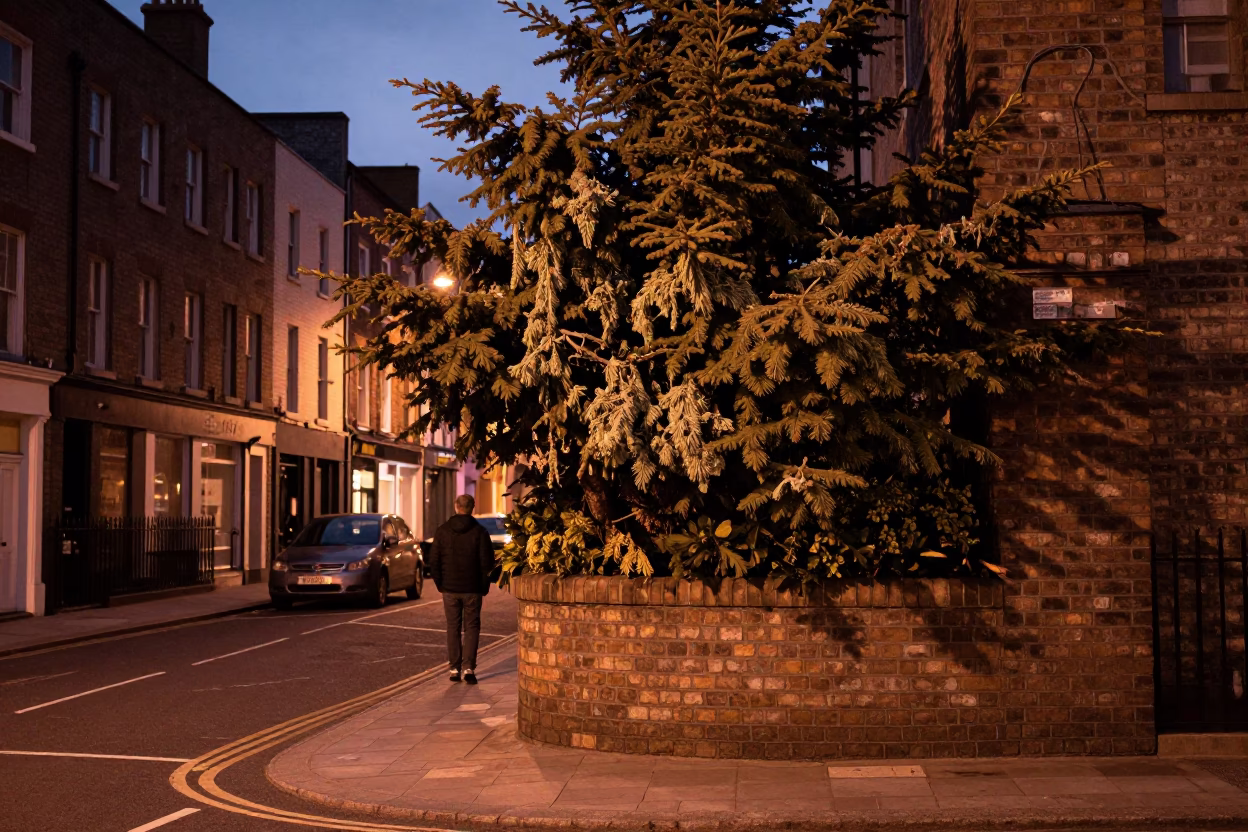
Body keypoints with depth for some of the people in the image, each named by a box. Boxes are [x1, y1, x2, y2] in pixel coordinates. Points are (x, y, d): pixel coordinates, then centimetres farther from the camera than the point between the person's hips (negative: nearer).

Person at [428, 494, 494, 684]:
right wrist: (484, 585, 4)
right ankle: (468, 667, -5)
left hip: (450, 588, 2)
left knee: (453, 628, 9)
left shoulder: (442, 531, 0)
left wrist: (440, 583, 10)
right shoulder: (479, 531, -6)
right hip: (472, 589, -1)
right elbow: (487, 562, -7)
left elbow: (433, 561, 1)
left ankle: (454, 669, 8)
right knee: (471, 627, 5)